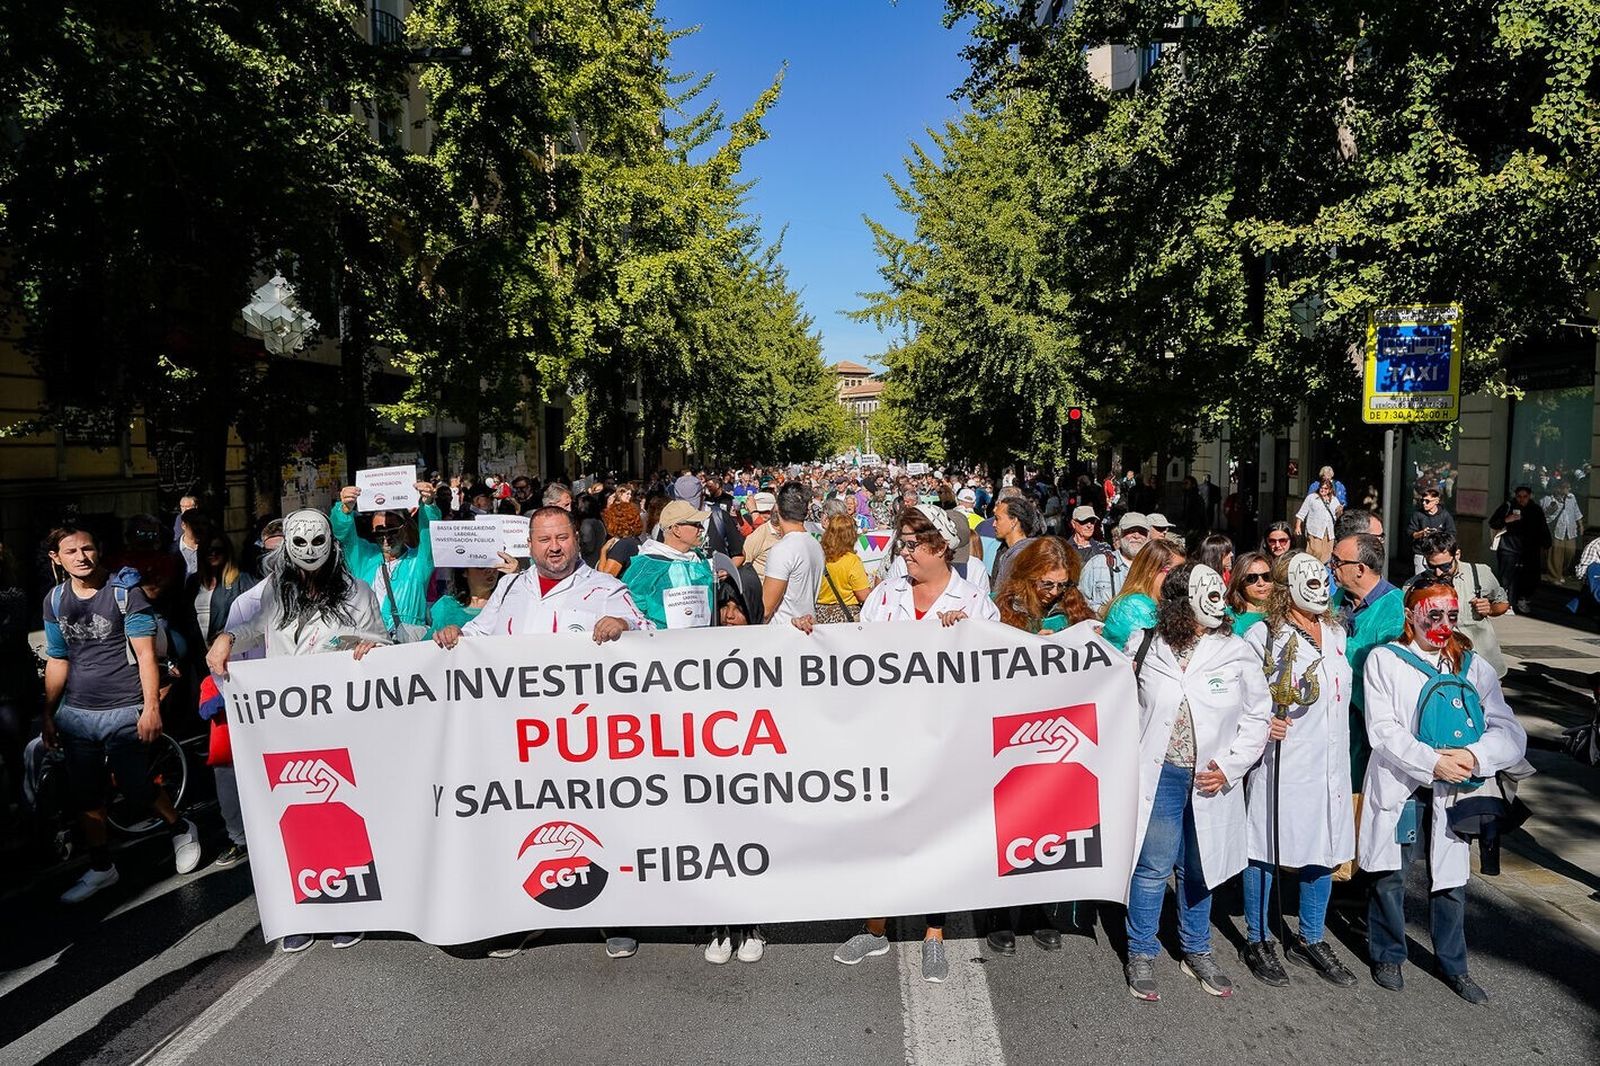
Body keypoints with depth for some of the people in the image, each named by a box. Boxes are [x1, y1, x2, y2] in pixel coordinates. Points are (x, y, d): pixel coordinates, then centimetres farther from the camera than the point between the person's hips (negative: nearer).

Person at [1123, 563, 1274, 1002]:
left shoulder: (1237, 653, -3)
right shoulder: (1148, 647, -4)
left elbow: (1258, 716, 3)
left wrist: (1229, 765, -7)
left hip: (1212, 781, 2)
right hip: (1159, 776, -1)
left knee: (1198, 868, 15)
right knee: (1153, 866, 2)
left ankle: (1197, 951, 34)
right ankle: (1141, 954, 20)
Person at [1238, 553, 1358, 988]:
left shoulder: (1336, 634, 12)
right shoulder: (1263, 636, -10)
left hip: (1330, 765, 7)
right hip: (1280, 765, -7)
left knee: (1324, 851, 14)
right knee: (1266, 850, 4)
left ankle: (1310, 939, 32)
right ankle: (1258, 940, 19)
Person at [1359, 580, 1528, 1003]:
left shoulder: (1473, 666, 5)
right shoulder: (1385, 660, -4)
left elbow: (1510, 733, -3)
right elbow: (1383, 730, -10)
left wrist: (1475, 755, -21)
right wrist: (1431, 762, -21)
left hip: (1451, 792, 3)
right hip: (1398, 788, -2)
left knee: (1450, 880, 11)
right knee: (1390, 876, 7)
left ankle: (1453, 964, 31)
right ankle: (1387, 955, 28)